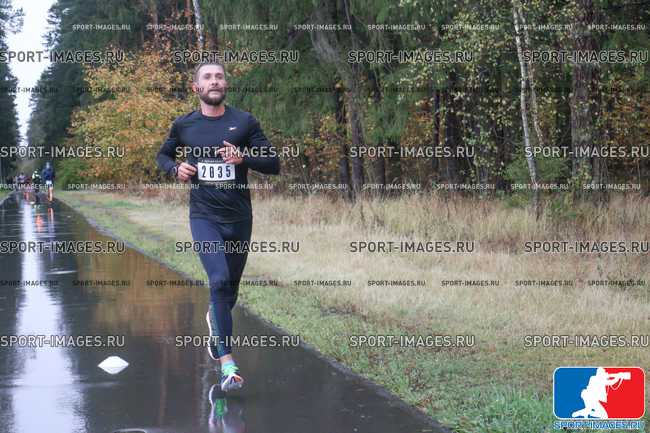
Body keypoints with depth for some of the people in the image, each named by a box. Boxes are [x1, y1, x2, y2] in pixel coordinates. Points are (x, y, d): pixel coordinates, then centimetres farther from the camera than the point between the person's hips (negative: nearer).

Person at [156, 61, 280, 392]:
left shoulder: (244, 122, 1)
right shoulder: (184, 125, 4)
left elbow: (274, 164, 0)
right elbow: (162, 155, 21)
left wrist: (243, 158, -19)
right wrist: (176, 169, -1)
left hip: (239, 218, 2)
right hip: (204, 216, -2)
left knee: (230, 285, 15)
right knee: (219, 279, -20)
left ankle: (215, 319, 51)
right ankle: (226, 361, -20)